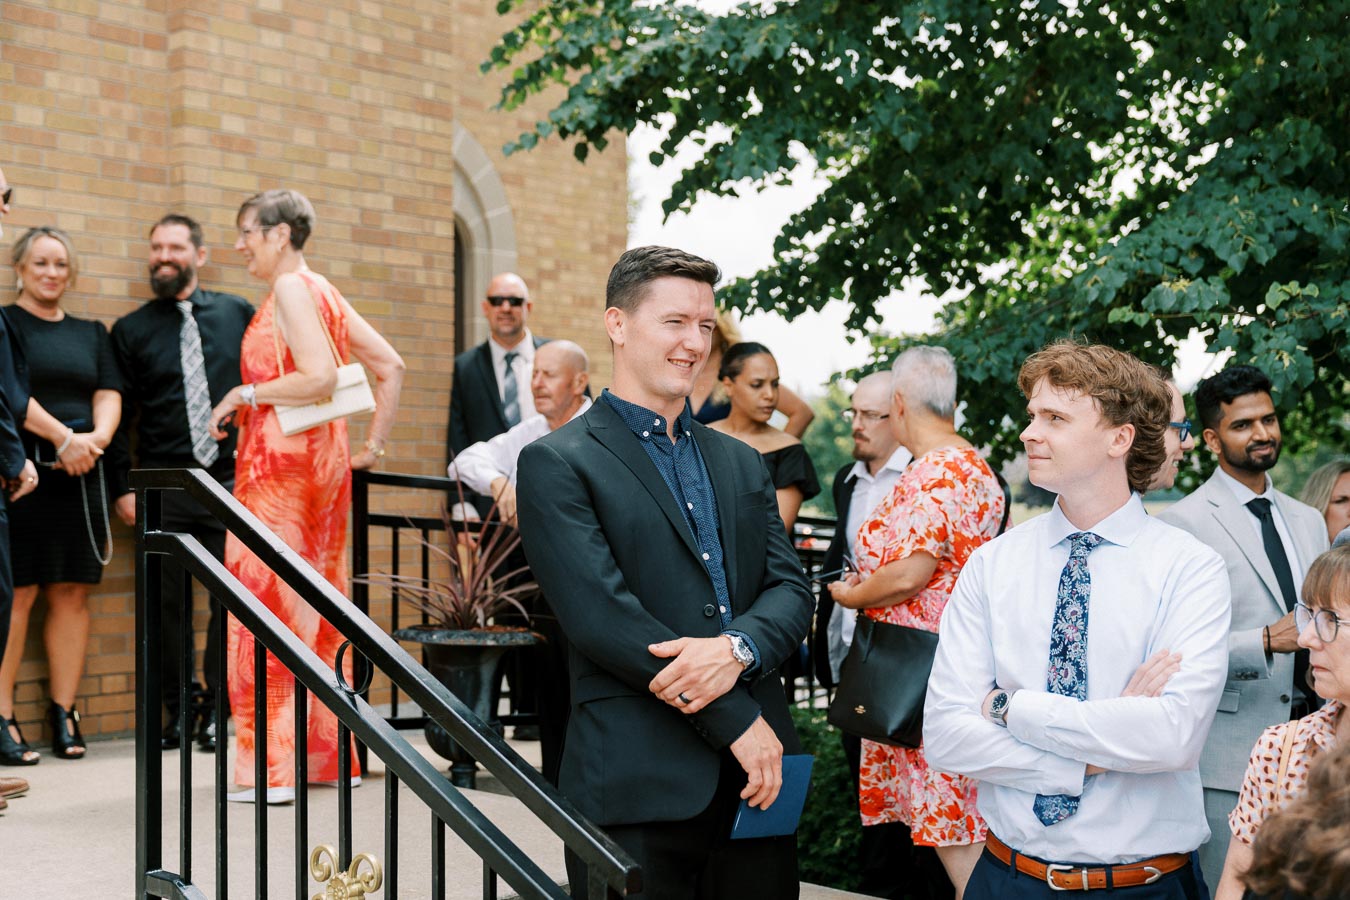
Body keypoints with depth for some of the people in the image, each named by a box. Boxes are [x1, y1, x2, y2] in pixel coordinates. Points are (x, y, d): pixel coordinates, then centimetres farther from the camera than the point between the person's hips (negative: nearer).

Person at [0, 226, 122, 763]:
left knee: (73, 594, 3)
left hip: (80, 476, 5)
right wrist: (62, 437, -15)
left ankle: (64, 713, 9)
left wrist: (96, 438, -9)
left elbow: (109, 395, 10)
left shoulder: (91, 333, 19)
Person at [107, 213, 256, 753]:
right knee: (165, 602, 2)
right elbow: (118, 415, 6)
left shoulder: (238, 314, 9)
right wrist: (122, 487, 0)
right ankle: (176, 708, 13)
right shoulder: (131, 330, 8)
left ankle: (215, 708, 10)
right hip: (164, 489, 0)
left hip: (230, 480, 0)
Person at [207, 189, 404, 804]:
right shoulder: (324, 292, 16)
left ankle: (271, 765, -5)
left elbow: (320, 378, -22)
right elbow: (390, 367, 14)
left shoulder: (291, 288, -10)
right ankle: (329, 752, 18)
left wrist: (244, 394, -11)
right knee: (319, 607, 12)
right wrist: (373, 443, 13)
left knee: (266, 605, -6)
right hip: (324, 461, 9)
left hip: (280, 461, -9)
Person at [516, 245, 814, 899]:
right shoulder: (557, 464, -3)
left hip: (758, 773, 6)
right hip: (638, 788, -5)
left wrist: (738, 648, -15)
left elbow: (791, 588, 8)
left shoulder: (742, 464, 17)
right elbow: (601, 616, -14)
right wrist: (737, 722, -14)